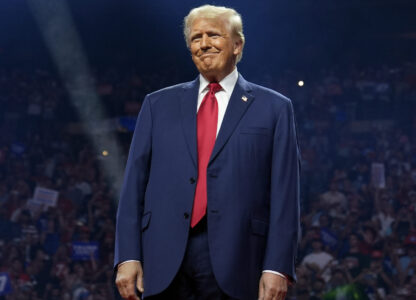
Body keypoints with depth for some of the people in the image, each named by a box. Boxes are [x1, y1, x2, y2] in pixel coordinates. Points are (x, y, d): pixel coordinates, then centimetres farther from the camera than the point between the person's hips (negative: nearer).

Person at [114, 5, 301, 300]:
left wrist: (277, 266, -9)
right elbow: (135, 183, 9)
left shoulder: (273, 108, 6)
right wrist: (128, 256, -1)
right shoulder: (159, 104, 14)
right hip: (165, 260, 2)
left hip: (235, 264, -2)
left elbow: (284, 193, 0)